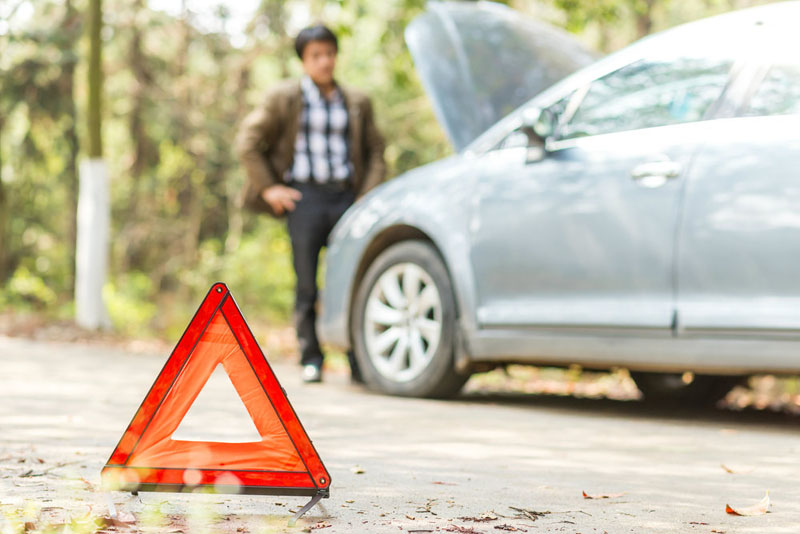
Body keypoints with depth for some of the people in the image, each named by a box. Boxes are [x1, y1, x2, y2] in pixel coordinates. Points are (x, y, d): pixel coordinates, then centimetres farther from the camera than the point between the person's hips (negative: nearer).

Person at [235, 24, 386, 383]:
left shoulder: (357, 102, 16)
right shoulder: (284, 98, 7)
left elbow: (375, 151, 19)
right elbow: (248, 143, 7)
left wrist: (368, 195, 5)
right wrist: (268, 188, 0)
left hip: (346, 197, 2)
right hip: (304, 196, -2)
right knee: (306, 285, -1)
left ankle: (360, 361, -1)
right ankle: (311, 360, 6)